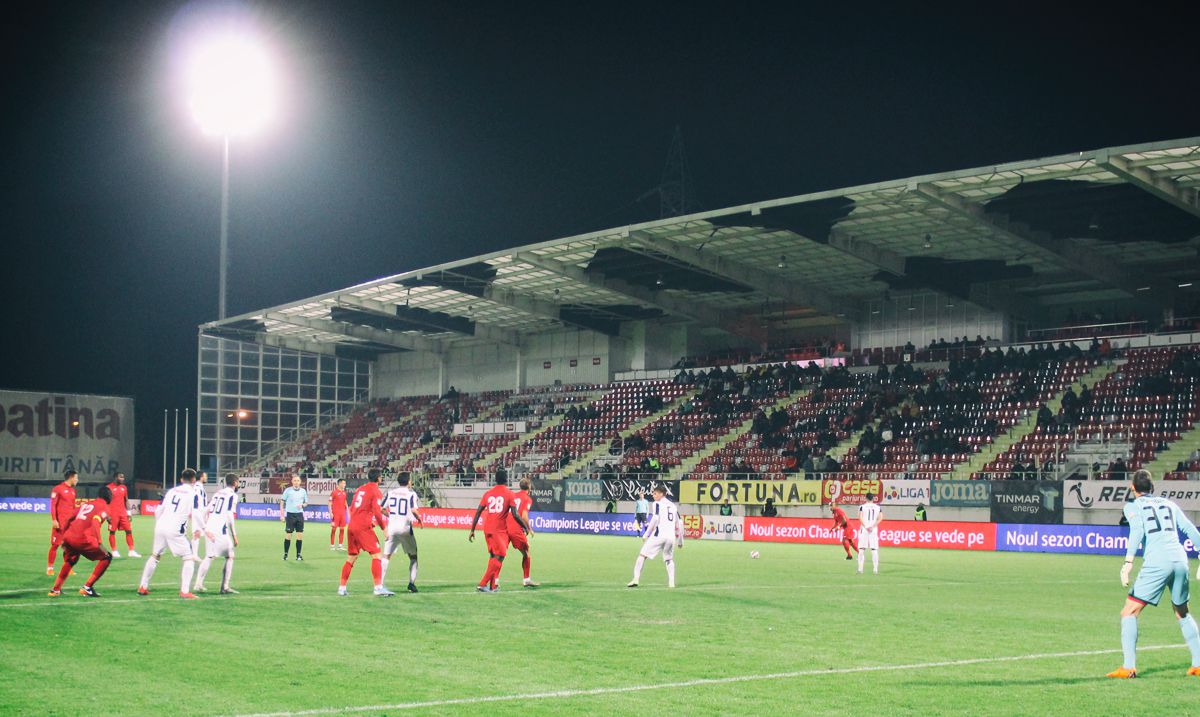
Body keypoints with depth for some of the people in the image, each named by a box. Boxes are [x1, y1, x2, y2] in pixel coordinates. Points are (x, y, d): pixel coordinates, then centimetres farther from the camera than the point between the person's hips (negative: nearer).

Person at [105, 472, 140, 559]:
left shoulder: (124, 487, 11)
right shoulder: (109, 488, -6)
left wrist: (128, 513, 11)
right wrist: (107, 514, -10)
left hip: (123, 513, 5)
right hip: (113, 514, -5)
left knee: (129, 531, 1)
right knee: (112, 532, 2)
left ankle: (131, 551, 3)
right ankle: (114, 551, 10)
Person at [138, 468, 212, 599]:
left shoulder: (171, 491, 17)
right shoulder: (194, 493, 1)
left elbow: (158, 510, 16)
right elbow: (197, 513, -10)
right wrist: (204, 530, -2)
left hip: (160, 526, 6)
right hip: (175, 530, -6)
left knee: (155, 556, 23)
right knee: (189, 559, 2)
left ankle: (143, 587, 26)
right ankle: (185, 591, -9)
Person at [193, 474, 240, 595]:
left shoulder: (217, 493, 18)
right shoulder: (232, 495, -3)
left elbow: (207, 511, 16)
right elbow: (229, 516, -10)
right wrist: (234, 536, -6)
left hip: (209, 528, 7)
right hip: (221, 530, -7)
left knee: (209, 556, 11)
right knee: (229, 557, 5)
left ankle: (198, 585, 5)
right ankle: (225, 587, 2)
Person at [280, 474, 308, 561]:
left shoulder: (303, 491, 7)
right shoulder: (287, 490, -2)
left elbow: (306, 502, 17)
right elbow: (282, 502, 1)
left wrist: (302, 505, -7)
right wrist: (282, 515, -4)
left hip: (299, 515, 3)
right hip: (290, 515, -3)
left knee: (300, 536, 0)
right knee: (288, 536, 0)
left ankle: (298, 555, 7)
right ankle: (285, 554, 11)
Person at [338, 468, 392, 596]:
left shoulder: (360, 489, 17)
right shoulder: (376, 491, -5)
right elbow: (376, 511, -14)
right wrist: (384, 527, -7)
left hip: (352, 526, 8)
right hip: (364, 527, -7)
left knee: (351, 557, 15)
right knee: (376, 555, -6)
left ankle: (342, 587, 15)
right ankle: (378, 587, -15)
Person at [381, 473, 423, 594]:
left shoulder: (390, 492, 6)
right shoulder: (411, 494, -4)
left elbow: (382, 509, 6)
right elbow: (414, 510, -17)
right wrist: (420, 519, 1)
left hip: (392, 527, 2)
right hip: (405, 527, -2)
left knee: (386, 556, 3)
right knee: (413, 556, 14)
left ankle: (381, 583, -8)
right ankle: (411, 583, 5)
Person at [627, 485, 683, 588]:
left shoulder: (658, 504, 4)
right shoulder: (673, 506, 21)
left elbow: (655, 519, -10)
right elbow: (679, 523, 21)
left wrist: (646, 534, -8)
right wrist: (680, 541, 29)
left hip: (659, 535, -5)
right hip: (671, 537, 5)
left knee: (642, 555, 1)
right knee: (669, 559, 23)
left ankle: (636, 579, -10)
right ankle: (671, 582, 10)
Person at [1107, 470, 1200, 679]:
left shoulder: (1133, 506, 10)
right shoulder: (1168, 504, 23)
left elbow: (1137, 530, -9)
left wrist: (1129, 561, -19)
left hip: (1156, 563, -5)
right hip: (1180, 560, 5)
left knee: (1129, 613, 2)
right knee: (1183, 613, 25)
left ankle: (1128, 667, -9)